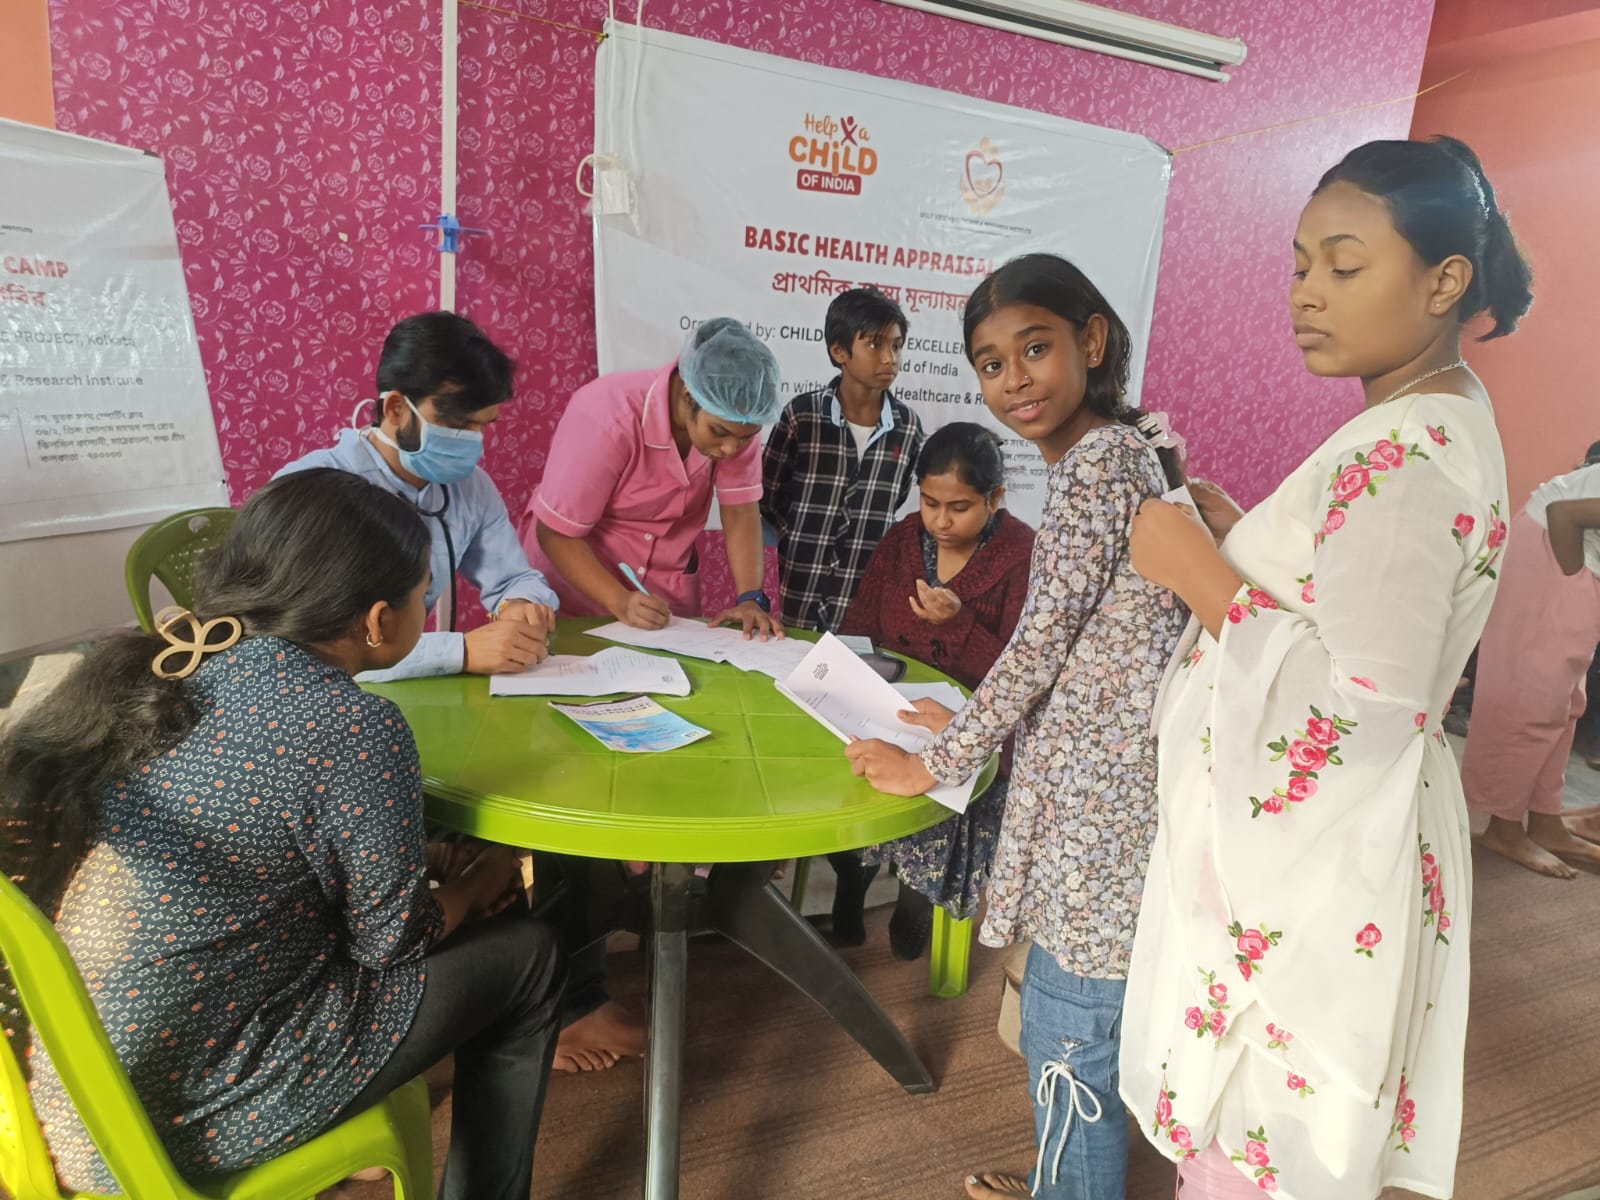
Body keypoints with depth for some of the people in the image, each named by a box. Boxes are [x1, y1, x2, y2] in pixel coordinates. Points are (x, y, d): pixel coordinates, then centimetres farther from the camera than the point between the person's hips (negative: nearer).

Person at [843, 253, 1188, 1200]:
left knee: (1070, 1039, 6)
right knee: (1070, 1026, 24)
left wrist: (936, 765, -8)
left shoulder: (1098, 459, -16)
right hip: (1099, 777, 10)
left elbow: (1041, 641, -17)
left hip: (1100, 795, -10)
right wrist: (978, 726, 17)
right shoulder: (1124, 450, 14)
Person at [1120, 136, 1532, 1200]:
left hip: (1312, 875, -9)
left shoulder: (1408, 454, -22)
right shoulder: (1440, 421, 9)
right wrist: (1233, 530, 5)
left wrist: (1202, 576, -20)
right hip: (1313, 844, 9)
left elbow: (1365, 706, -27)